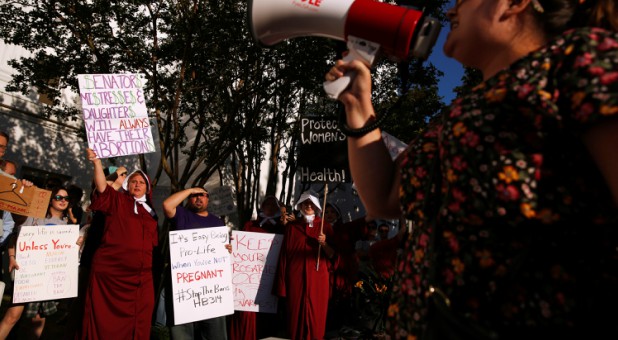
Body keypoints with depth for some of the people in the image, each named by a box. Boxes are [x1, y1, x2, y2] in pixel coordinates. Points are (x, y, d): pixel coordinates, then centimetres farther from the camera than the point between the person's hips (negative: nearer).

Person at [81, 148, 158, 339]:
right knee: (105, 321, 0)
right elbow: (102, 187, -14)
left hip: (141, 277, 4)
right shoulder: (117, 201, 5)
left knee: (137, 324, 6)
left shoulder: (150, 212, 17)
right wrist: (96, 162, -26)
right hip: (110, 272, -4)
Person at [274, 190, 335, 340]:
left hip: (318, 278, 0)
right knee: (296, 313, 2)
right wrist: (281, 282, -1)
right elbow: (284, 254, 3)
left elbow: (332, 255, 4)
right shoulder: (291, 226, 5)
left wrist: (324, 244, -16)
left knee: (316, 314, 2)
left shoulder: (325, 227, 6)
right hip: (296, 278, 0)